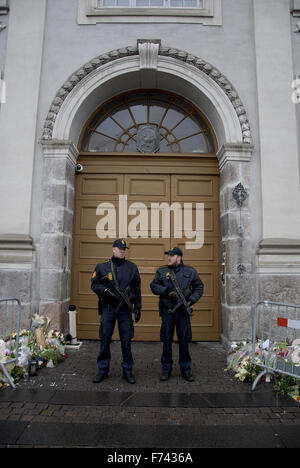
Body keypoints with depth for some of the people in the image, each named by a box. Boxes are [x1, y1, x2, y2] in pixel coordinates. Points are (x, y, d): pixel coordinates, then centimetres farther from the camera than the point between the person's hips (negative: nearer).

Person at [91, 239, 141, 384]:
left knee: (126, 341, 5)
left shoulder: (132, 267, 5)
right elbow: (95, 285, 3)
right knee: (105, 339, 8)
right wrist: (107, 291, -14)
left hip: (125, 309, 0)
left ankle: (127, 370, 20)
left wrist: (138, 307, 5)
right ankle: (103, 370, 24)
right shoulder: (102, 267, 2)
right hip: (108, 308, 0)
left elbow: (137, 289, 7)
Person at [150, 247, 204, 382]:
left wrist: (191, 300, -6)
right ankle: (166, 369, 21)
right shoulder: (161, 272, 5)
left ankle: (185, 369, 22)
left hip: (183, 310, 0)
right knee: (167, 340, 7)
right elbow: (153, 286, 2)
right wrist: (166, 291, -14)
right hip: (167, 311, 0)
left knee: (184, 340, 6)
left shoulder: (190, 272, 5)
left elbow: (199, 287, 8)